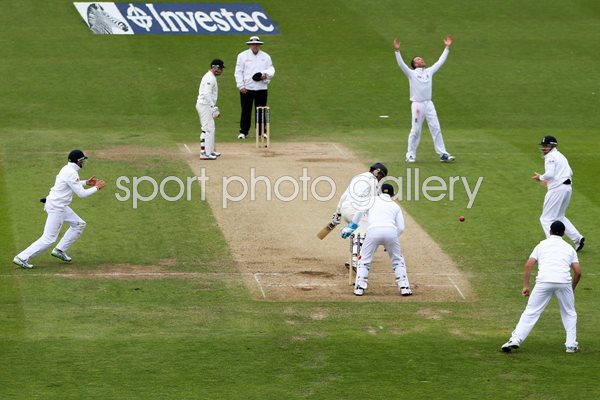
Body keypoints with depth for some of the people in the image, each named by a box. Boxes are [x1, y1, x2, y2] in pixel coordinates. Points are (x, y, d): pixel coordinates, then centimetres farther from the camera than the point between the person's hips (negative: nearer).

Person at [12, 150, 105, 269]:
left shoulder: (67, 169, 9)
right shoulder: (71, 173, -21)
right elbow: (81, 194, -19)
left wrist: (85, 183, 22)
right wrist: (96, 188, -5)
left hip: (60, 206, 10)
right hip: (56, 208, -10)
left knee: (79, 224, 18)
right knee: (49, 238, -9)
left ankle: (60, 251, 20)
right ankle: (22, 258, -8)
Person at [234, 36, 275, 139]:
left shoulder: (266, 57, 12)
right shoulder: (242, 56, 4)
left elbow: (271, 70, 9)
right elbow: (238, 72, 1)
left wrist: (266, 74, -15)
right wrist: (241, 86, -8)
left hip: (261, 88, 2)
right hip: (247, 88, -2)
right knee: (246, 110, -2)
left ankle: (262, 131, 12)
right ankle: (243, 132, 4)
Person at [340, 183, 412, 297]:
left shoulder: (372, 199, 22)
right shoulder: (395, 206, 26)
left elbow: (360, 211, 5)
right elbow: (401, 228, 19)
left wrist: (351, 227, 12)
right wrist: (391, 241, 30)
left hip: (373, 231, -1)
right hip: (391, 231, 1)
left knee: (364, 260, 14)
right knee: (398, 260, 19)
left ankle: (360, 287, 5)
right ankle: (404, 287, 12)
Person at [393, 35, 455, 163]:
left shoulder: (429, 71, 16)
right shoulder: (411, 73, 2)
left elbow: (440, 61, 17)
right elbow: (401, 64, -11)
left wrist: (447, 48, 13)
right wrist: (397, 51, -24)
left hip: (429, 104, 4)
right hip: (417, 104, -4)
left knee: (436, 129, 1)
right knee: (415, 130, -2)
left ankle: (443, 154, 1)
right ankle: (411, 155, 6)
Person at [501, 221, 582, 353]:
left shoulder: (541, 245, 20)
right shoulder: (569, 248, 21)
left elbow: (528, 265, 8)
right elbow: (578, 272, 12)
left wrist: (525, 286, 10)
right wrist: (572, 289, 26)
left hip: (544, 281, -1)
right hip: (564, 282, 1)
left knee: (530, 312, 4)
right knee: (569, 314, 20)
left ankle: (515, 339, -7)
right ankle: (571, 345, 14)